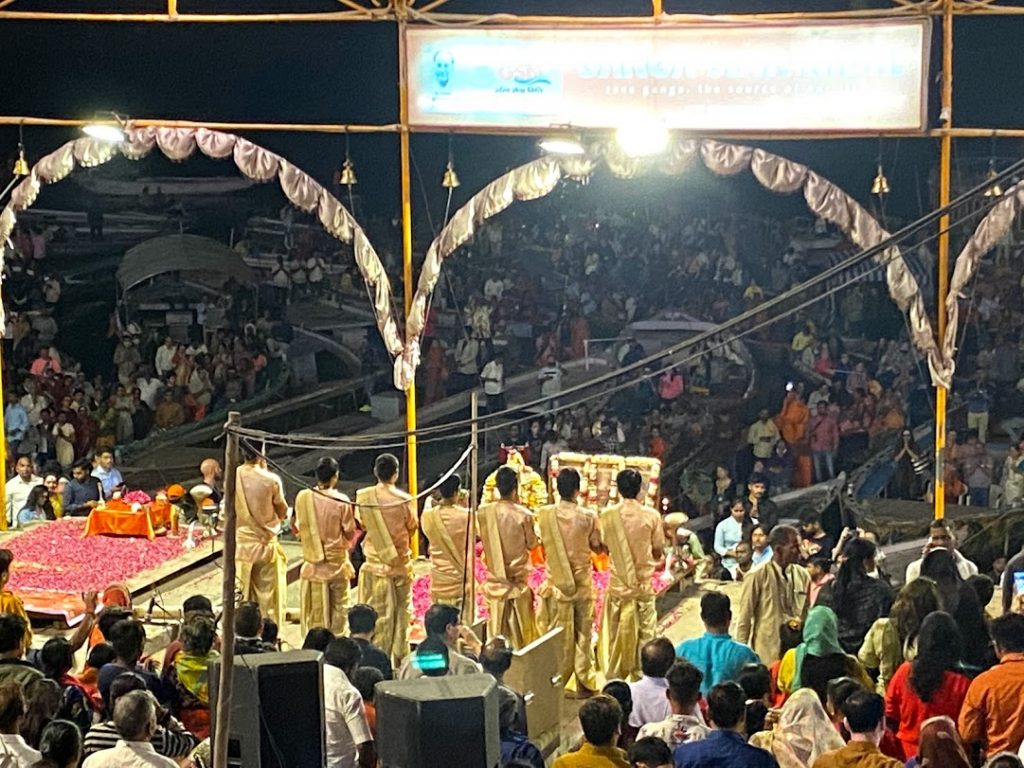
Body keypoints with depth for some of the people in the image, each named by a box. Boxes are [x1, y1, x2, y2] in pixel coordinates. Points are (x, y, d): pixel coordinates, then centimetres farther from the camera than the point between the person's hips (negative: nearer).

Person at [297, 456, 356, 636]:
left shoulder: (302, 497, -7)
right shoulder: (341, 501, -15)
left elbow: (299, 526, 6)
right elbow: (350, 533, -7)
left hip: (312, 563, 2)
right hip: (337, 563, -2)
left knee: (313, 613, 10)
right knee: (338, 609, 9)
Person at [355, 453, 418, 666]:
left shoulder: (363, 497, -10)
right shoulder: (405, 500, -15)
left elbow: (361, 523, 5)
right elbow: (413, 527, -1)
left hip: (374, 562, 1)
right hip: (400, 562, -1)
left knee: (375, 613, 8)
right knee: (401, 612, 13)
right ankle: (400, 657, 19)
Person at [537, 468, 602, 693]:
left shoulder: (544, 514, -9)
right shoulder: (588, 517, -12)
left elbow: (543, 541, 5)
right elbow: (597, 547, 0)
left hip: (556, 583, 1)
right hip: (582, 582, -1)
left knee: (558, 635, 9)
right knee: (583, 633, 9)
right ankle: (585, 681, 14)